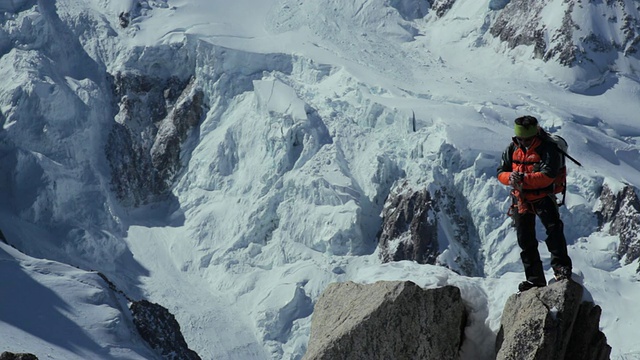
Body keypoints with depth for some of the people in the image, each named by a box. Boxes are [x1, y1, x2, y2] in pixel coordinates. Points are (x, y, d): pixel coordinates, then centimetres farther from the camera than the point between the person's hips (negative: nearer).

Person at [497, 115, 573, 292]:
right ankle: (535, 278, 16)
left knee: (554, 230, -22)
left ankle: (562, 269, -17)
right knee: (525, 241, 8)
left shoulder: (547, 148, -14)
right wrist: (510, 177, -23)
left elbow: (548, 176, -26)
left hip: (543, 197, -5)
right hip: (520, 199, 5)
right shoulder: (512, 149, 2)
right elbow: (501, 172, 1)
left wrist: (524, 179, -35)